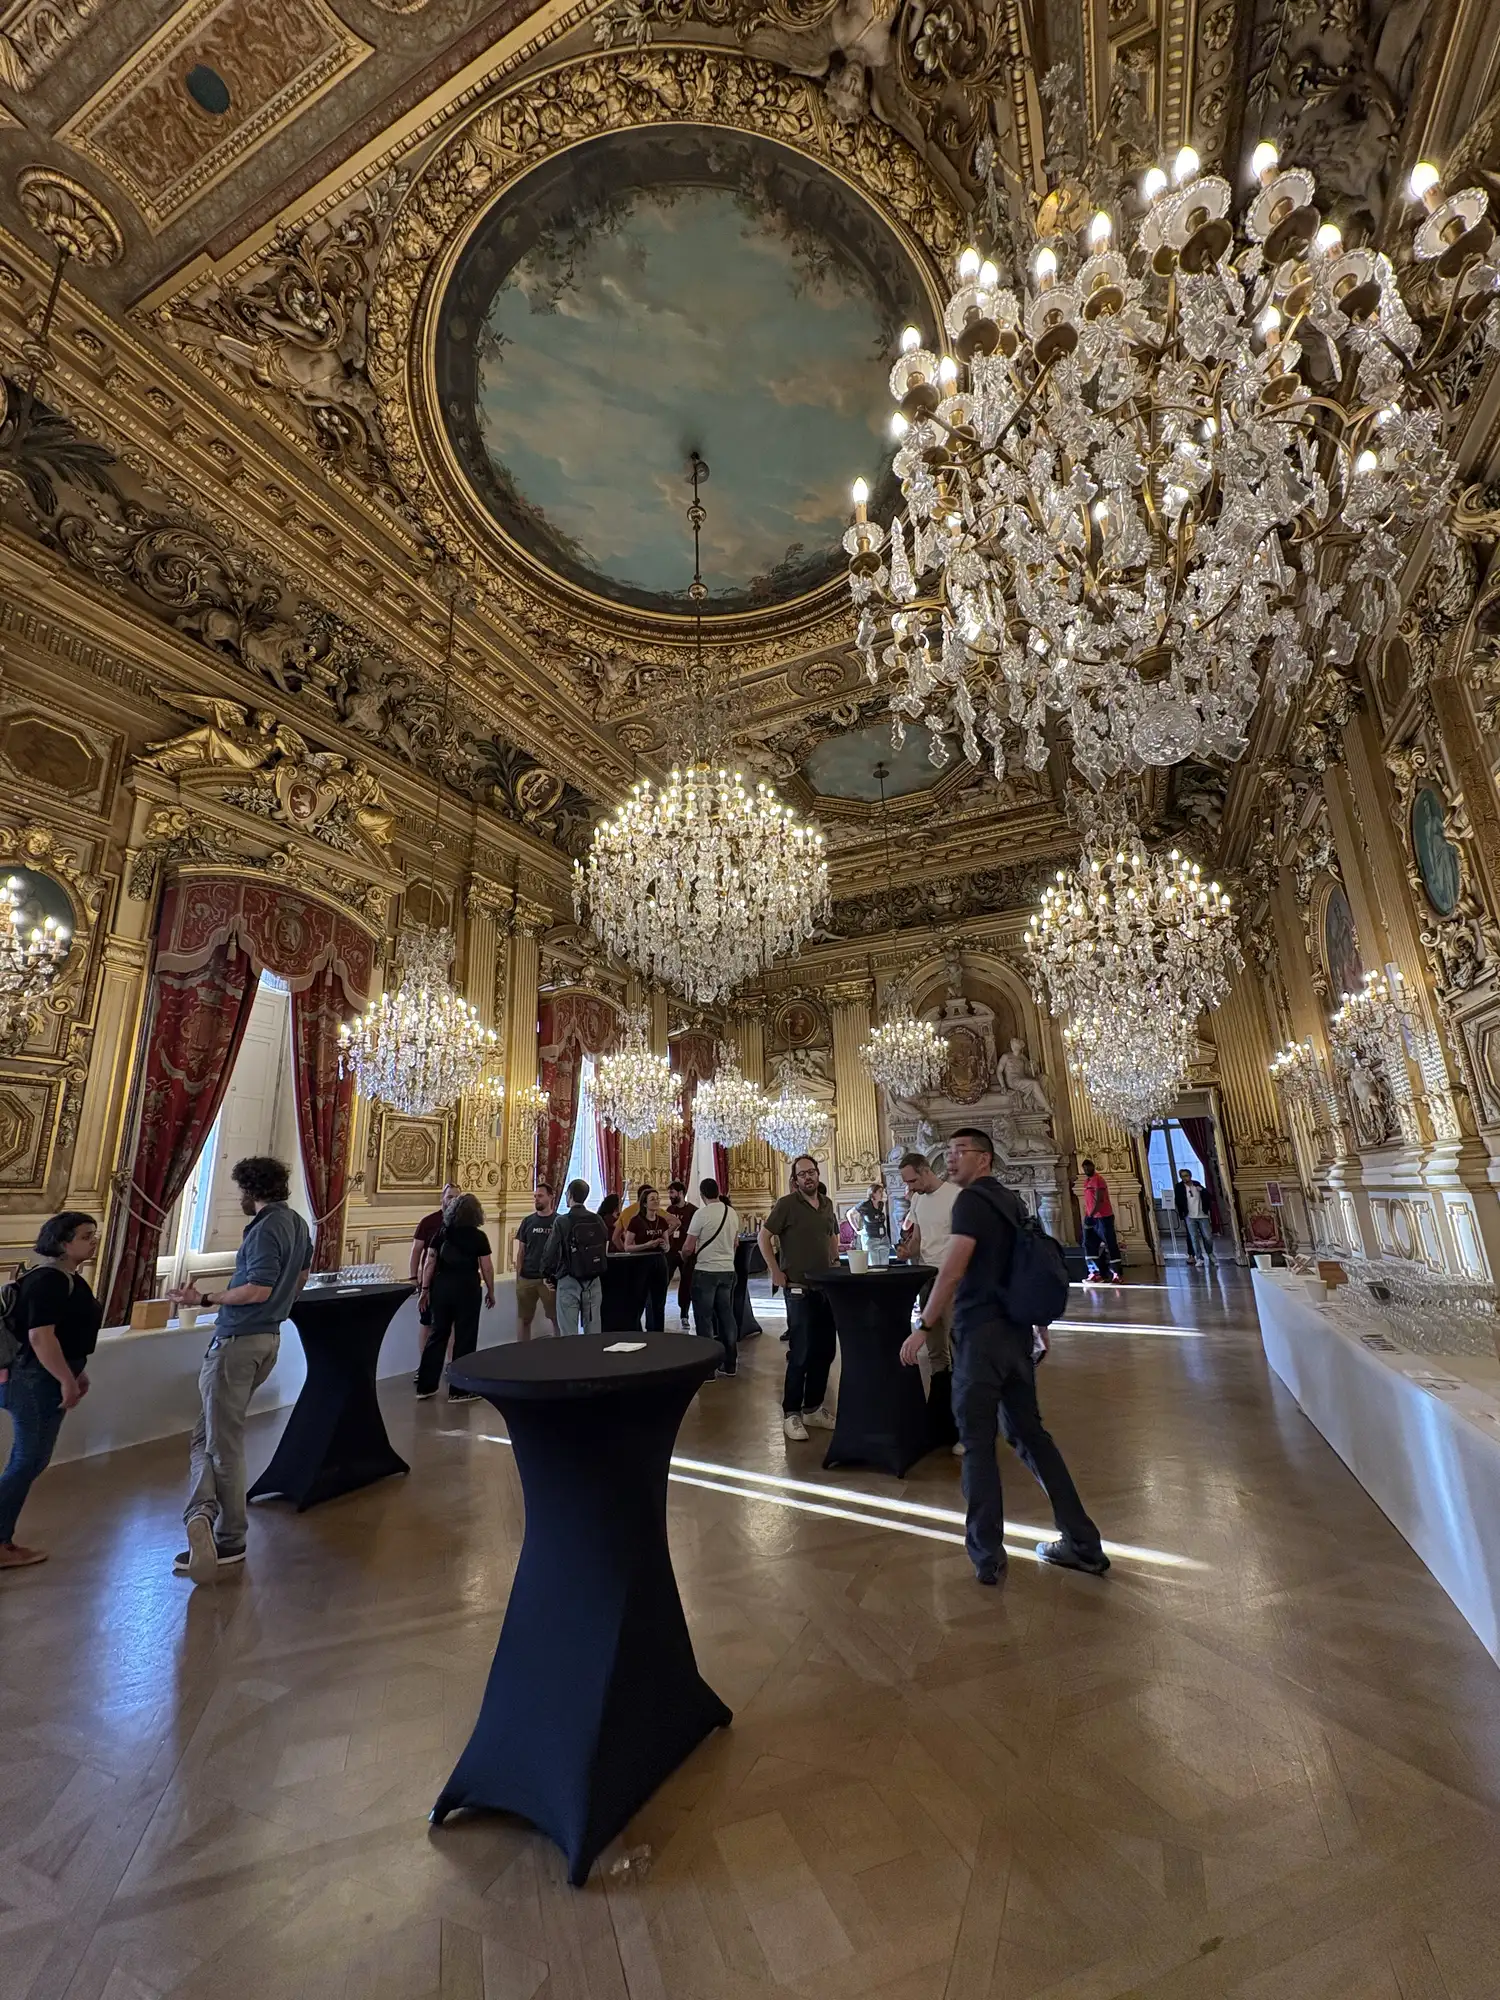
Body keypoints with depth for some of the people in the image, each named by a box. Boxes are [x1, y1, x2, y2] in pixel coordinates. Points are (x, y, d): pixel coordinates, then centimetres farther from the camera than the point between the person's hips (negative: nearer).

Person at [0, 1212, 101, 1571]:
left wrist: (77, 1372, 22)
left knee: (29, 1461, 17)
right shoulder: (49, 1280, -21)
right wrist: (66, 1380, -21)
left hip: (42, 1379, 10)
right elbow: (40, 1337, -26)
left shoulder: (65, 1277, 11)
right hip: (36, 1380, -10)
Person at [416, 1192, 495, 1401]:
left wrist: (425, 1288, 9)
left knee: (437, 1334, 17)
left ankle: (425, 1386, 23)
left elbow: (430, 1262, 3)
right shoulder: (478, 1236, -7)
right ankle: (459, 1391, 11)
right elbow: (487, 1268, -5)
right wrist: (491, 1292, 6)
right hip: (467, 1288, -4)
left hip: (441, 1287, 4)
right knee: (464, 1338, 5)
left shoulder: (442, 1232, 4)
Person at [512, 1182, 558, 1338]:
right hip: (527, 1278, 3)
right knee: (523, 1318, 10)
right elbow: (521, 1251, 8)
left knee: (557, 1318, 5)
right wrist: (518, 1277, 1)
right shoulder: (527, 1221, 6)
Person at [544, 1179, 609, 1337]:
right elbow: (604, 1251, 3)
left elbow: (550, 1254, -10)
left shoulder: (562, 1222, -13)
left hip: (569, 1283, -4)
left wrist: (549, 1274, 9)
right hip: (594, 1282, 4)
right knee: (593, 1333, 12)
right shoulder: (598, 1220, -2)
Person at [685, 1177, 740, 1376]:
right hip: (728, 1270, 6)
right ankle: (730, 1364, 21)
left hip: (706, 1271, -6)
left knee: (705, 1319, 3)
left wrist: (684, 1255, 11)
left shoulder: (701, 1214, -15)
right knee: (726, 1316, 14)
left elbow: (688, 1248, -11)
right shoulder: (732, 1213, 4)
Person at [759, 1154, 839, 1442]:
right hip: (799, 1289, -6)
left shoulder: (827, 1203, 8)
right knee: (801, 1353, -2)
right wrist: (775, 1272, -12)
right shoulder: (787, 1204, -11)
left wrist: (835, 1264, 12)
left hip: (827, 1287, 6)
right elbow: (764, 1237, -9)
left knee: (825, 1351, 13)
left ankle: (813, 1408, 27)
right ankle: (791, 1414, 12)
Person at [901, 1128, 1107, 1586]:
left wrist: (923, 1327, -19)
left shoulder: (972, 1200, -13)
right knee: (1028, 1431, 17)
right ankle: (1083, 1544, 24)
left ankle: (987, 1556, 9)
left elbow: (953, 1269, -22)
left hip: (981, 1333, -8)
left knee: (977, 1441, 3)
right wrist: (1038, 1328, 26)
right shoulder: (1011, 1201, 12)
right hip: (1017, 1331, 8)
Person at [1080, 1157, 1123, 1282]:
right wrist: (1086, 1217, 15)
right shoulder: (1086, 1181, 16)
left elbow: (1099, 1200, -21)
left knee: (1110, 1245, -6)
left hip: (1103, 1217, -10)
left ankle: (1115, 1274, -5)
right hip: (1092, 1218, 10)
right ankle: (1094, 1272, 10)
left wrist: (1090, 1216, -26)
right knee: (1089, 1244, 7)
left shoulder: (1098, 1179, -12)